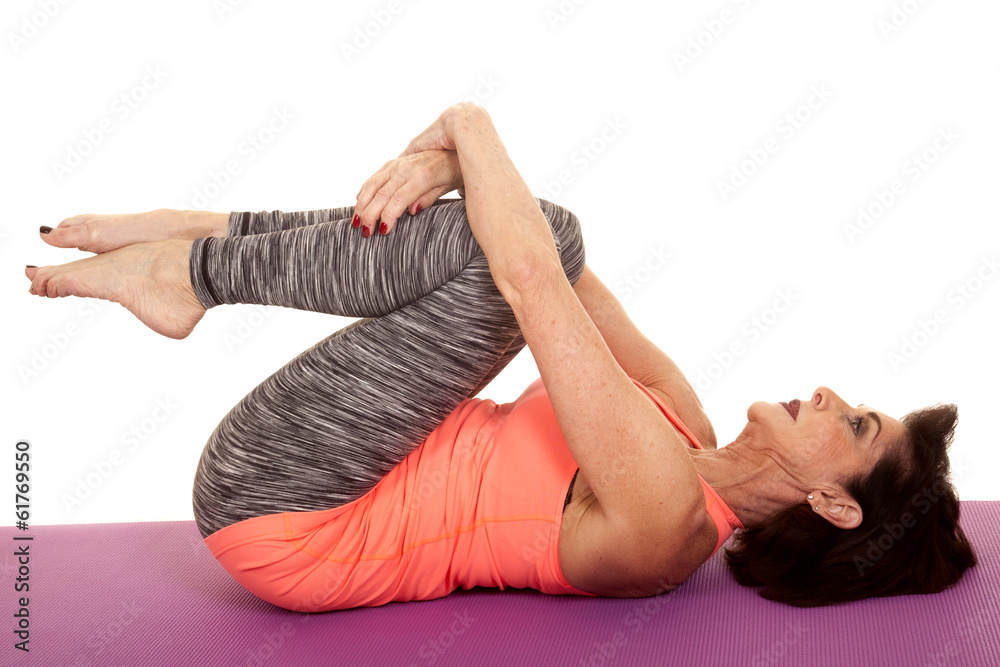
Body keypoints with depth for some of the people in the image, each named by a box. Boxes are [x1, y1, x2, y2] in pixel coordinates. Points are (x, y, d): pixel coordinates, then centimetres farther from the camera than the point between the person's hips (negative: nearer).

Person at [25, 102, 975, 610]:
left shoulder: (662, 516, -23)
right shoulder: (690, 435, 3)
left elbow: (533, 286, -28)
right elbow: (544, 268, 0)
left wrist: (469, 125, -16)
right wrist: (449, 162, -14)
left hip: (281, 515, -8)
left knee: (529, 245, -23)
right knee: (541, 235, 5)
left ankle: (197, 270, -6)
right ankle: (209, 232, 3)